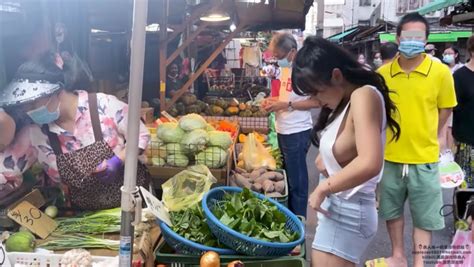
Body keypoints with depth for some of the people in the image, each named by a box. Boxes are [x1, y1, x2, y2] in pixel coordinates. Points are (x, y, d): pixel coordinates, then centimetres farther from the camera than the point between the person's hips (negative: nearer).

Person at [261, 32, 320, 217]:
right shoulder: (285, 68, 10)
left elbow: (316, 101, -21)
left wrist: (286, 105, -22)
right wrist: (274, 101, 5)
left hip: (297, 133, -9)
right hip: (283, 130, 9)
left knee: (296, 180, 2)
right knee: (288, 176, 18)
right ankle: (289, 215, 30)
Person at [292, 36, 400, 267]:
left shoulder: (364, 95, -18)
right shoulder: (346, 100, 10)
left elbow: (369, 164, -31)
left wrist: (323, 188, -21)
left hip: (347, 211, -9)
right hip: (336, 206, 9)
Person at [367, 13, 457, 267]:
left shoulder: (441, 72, -9)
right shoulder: (382, 73, -4)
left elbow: (445, 109, 3)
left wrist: (425, 138, 5)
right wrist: (392, 135, 7)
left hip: (424, 158, -2)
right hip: (390, 156, 2)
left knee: (424, 216, 10)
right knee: (392, 209, 17)